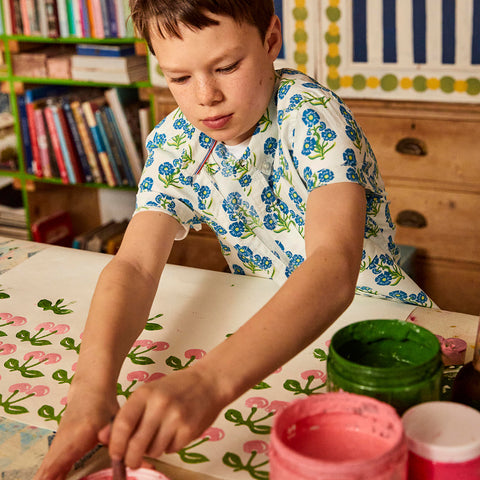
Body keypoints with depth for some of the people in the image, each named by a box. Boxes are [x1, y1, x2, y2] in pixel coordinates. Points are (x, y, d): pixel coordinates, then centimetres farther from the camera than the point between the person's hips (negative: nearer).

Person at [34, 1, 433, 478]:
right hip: (267, 332, 3)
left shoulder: (313, 116, -23)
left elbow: (335, 265, -38)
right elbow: (133, 266, -18)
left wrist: (209, 380, -52)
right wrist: (92, 385, -37)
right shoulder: (173, 144, -8)